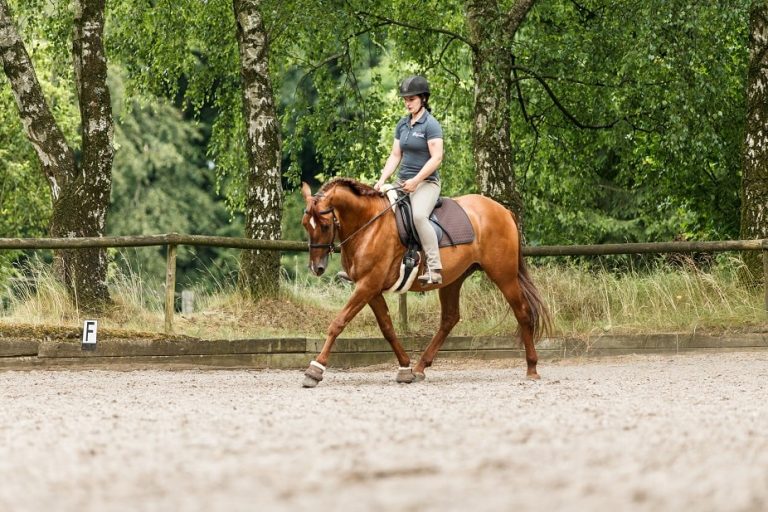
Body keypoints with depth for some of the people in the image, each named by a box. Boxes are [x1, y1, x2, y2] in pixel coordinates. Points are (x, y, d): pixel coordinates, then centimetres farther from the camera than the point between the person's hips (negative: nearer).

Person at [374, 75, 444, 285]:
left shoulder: (431, 125, -9)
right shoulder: (402, 125, 13)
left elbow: (436, 158, -17)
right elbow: (395, 156, 14)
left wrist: (416, 181, -21)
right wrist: (382, 180, -1)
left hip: (426, 182, -8)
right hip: (402, 182, 8)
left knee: (418, 215, -35)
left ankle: (434, 268, -35)